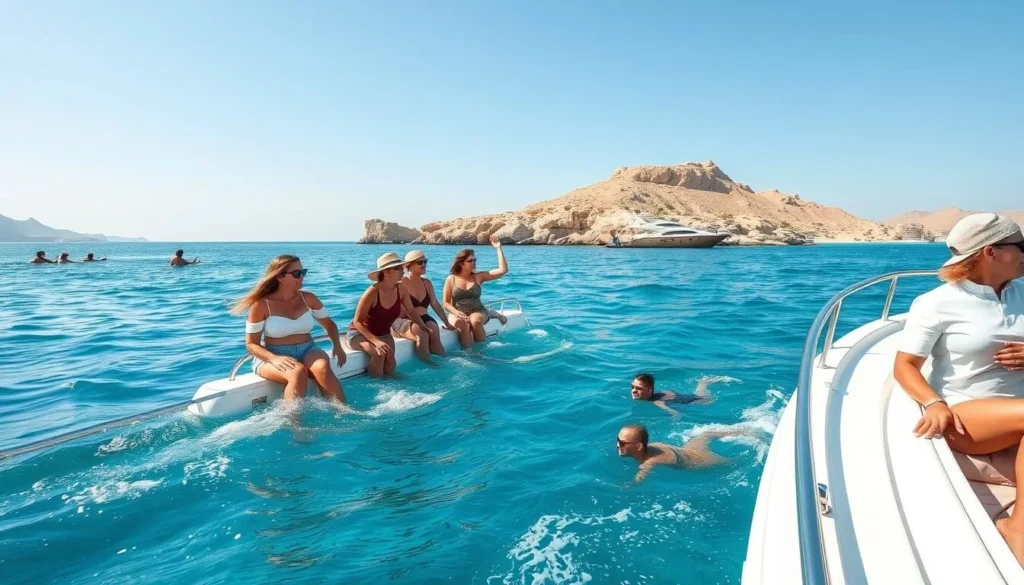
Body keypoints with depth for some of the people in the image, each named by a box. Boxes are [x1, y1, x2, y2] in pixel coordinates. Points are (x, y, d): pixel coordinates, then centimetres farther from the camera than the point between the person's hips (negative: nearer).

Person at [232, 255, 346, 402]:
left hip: (307, 352, 3)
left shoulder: (308, 298, 4)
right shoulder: (262, 304, -8)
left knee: (322, 368, -31)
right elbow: (251, 344, -6)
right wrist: (274, 359, -25)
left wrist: (337, 345, -6)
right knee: (297, 372, -36)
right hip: (272, 356, -3)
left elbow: (328, 323, 15)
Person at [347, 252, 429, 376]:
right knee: (380, 353, -34)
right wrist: (376, 341, -37)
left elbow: (410, 311, 2)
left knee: (390, 367, -17)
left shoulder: (401, 289, -13)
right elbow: (358, 322, -25)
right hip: (359, 333, -5)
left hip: (383, 334, 5)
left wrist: (423, 326, -16)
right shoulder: (373, 292, -29)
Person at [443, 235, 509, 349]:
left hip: (477, 312, 1)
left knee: (475, 321, -34)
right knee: (463, 325, -35)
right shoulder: (451, 279, 2)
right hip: (457, 314, -1)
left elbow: (503, 270, -3)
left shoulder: (478, 277, 5)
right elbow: (446, 303, 1)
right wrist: (457, 313, -19)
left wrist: (498, 248, -4)